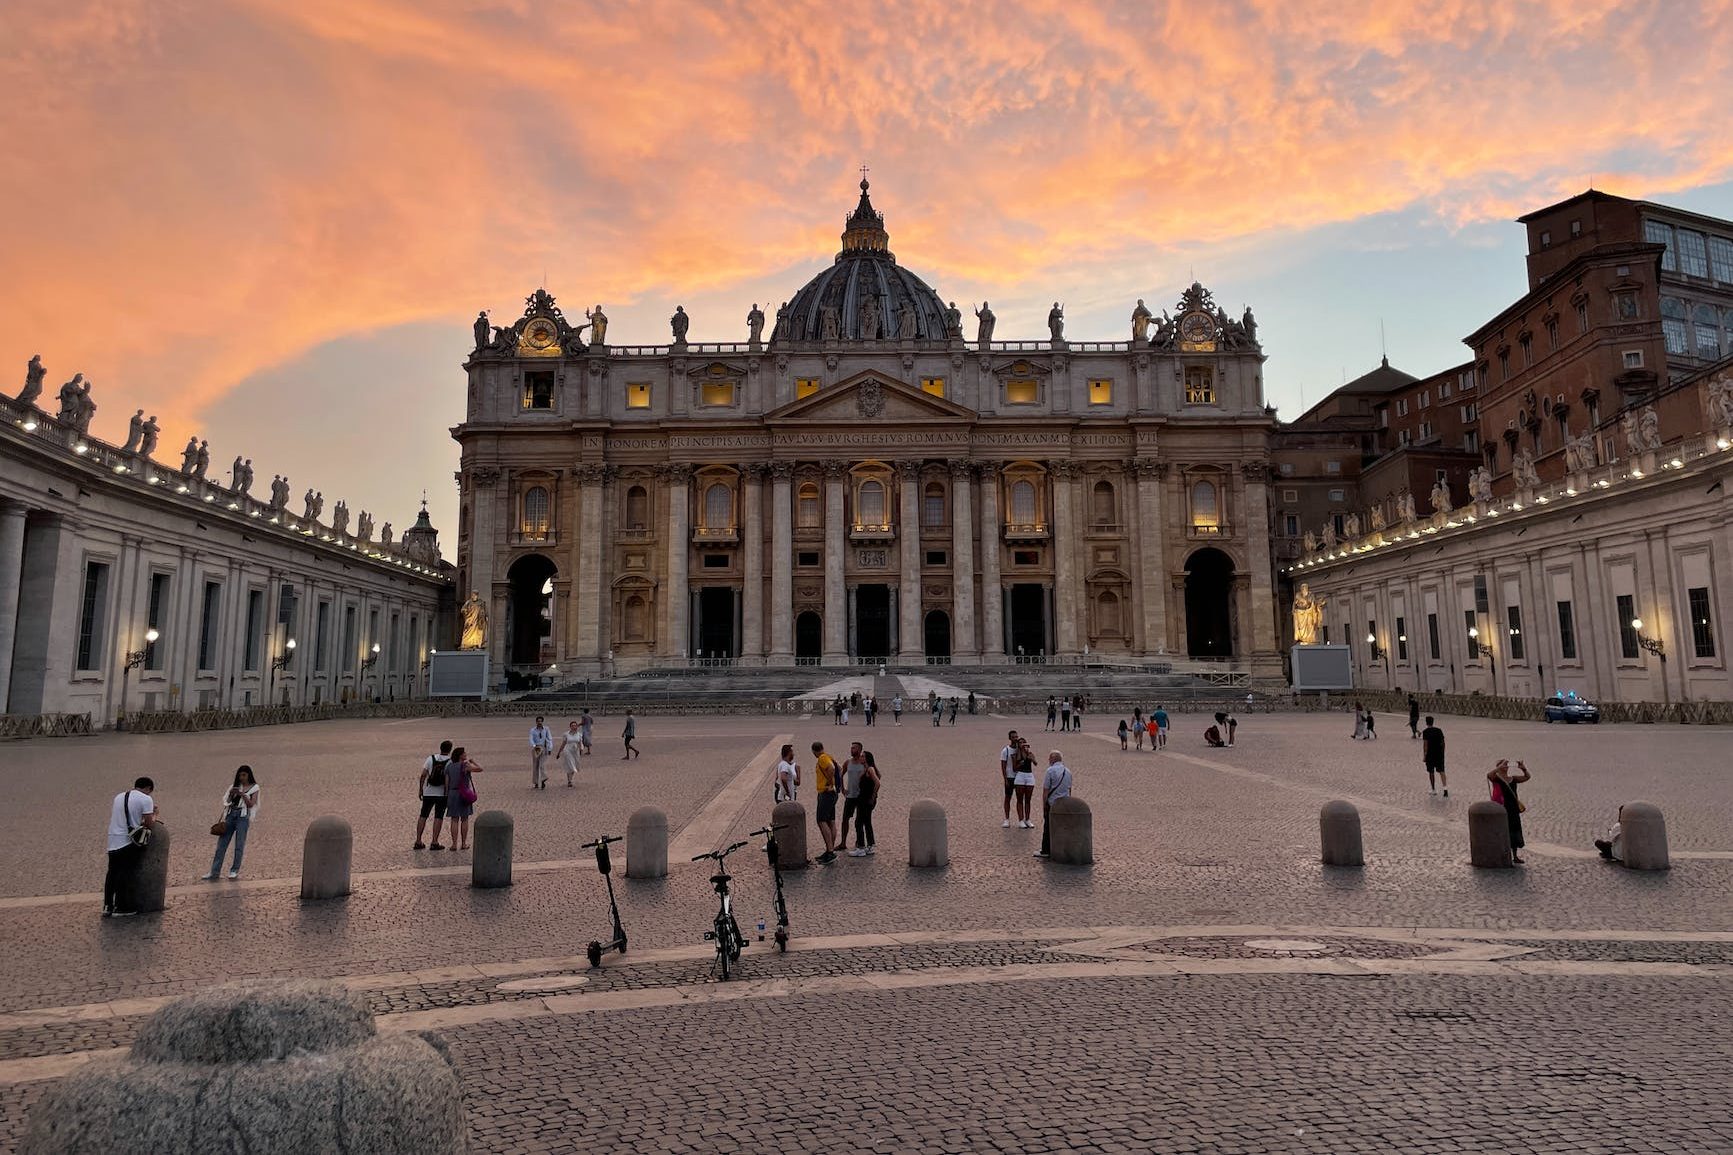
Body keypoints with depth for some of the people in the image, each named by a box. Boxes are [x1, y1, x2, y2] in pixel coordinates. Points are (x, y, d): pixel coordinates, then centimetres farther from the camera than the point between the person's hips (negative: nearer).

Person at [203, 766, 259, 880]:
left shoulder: (254, 788, 3)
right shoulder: (236, 786, 14)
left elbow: (251, 804, -4)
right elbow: (227, 801, 12)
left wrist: (242, 794, -15)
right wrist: (231, 794, -7)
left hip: (242, 816, -4)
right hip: (230, 814, 4)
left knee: (239, 845, -2)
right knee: (221, 844, 1)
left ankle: (235, 870, 6)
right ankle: (214, 872, 4)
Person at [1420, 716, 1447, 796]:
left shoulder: (1425, 732, -9)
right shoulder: (1439, 730, 5)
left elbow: (1425, 744, -13)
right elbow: (1443, 743, 7)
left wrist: (1424, 755, -9)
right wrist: (1442, 753, 17)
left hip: (1430, 754, -3)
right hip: (1439, 754, 3)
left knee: (1431, 772, 10)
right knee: (1441, 771, 1)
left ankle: (1433, 790, 17)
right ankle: (1445, 788, -17)